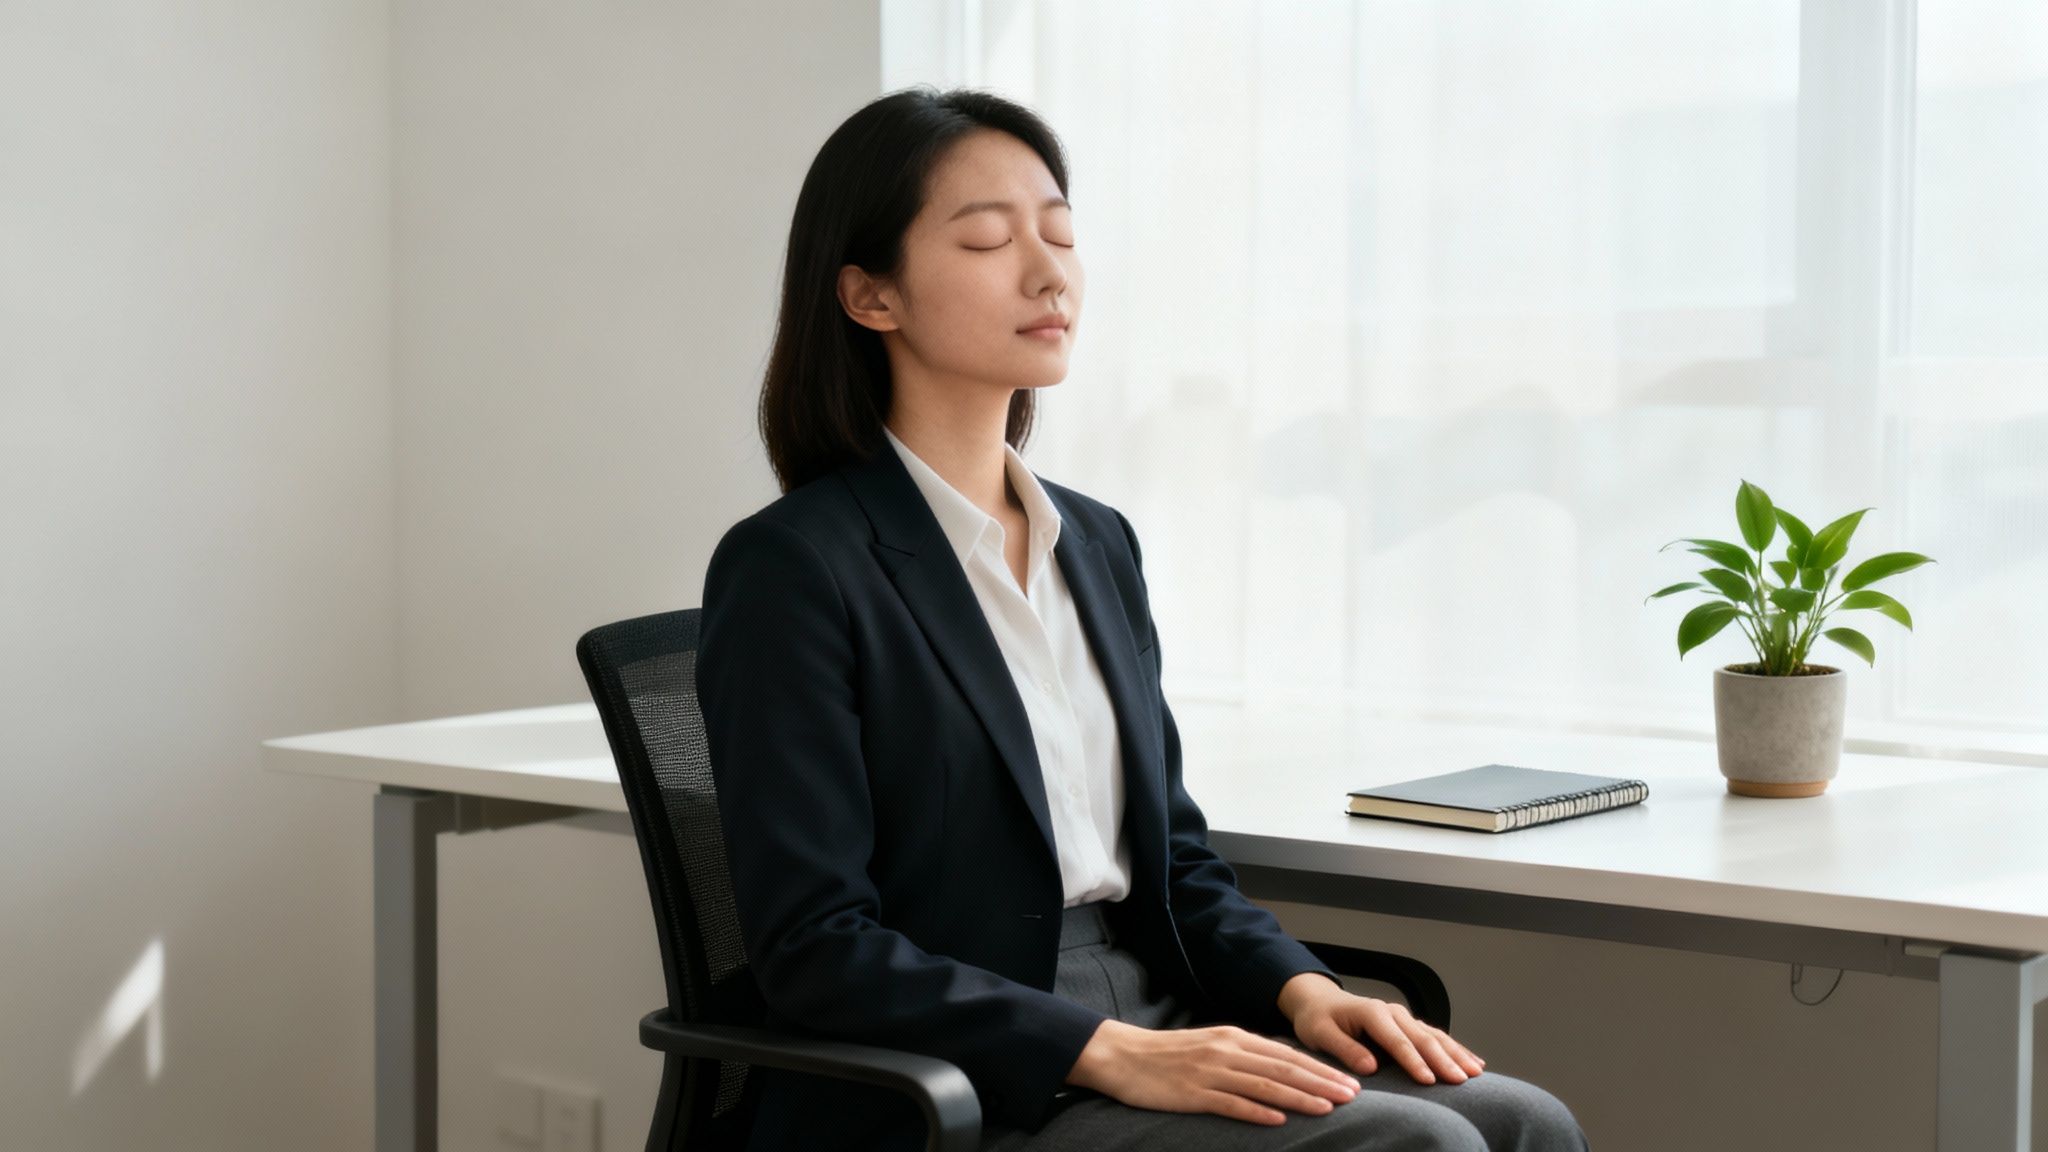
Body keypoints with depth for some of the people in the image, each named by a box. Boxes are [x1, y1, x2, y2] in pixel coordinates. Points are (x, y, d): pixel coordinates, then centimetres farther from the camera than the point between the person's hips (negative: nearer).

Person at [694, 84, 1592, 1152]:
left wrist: (1300, 989, -1)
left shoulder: (1097, 542, 15)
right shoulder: (789, 569, -9)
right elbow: (816, 951, -14)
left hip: (1154, 1037, 7)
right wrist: (1112, 1055, -20)